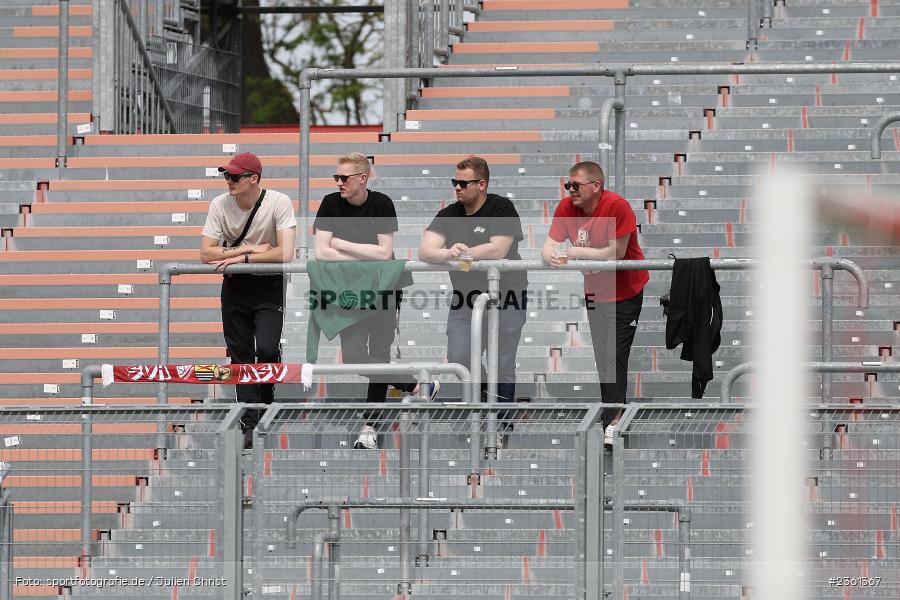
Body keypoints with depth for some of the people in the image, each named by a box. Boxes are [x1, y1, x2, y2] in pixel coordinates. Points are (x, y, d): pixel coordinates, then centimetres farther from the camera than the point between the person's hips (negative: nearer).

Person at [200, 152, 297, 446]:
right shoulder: (220, 205, -8)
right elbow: (205, 253, -11)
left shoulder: (278, 203, -17)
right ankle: (249, 423, 9)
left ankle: (266, 397, 12)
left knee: (267, 349, -17)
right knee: (240, 354, 3)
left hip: (269, 286, -3)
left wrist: (239, 257, -22)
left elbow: (285, 254, -24)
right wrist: (249, 249, -20)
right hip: (235, 286, 3)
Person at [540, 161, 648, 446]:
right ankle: (613, 413, 20)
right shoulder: (566, 207, -7)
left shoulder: (617, 206, -25)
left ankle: (612, 422, -1)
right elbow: (550, 246, -9)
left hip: (626, 292, -6)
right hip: (594, 291, 6)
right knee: (602, 358, 10)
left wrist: (574, 252, -24)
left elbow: (615, 253, -27)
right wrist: (551, 256, -33)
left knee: (615, 358, -7)